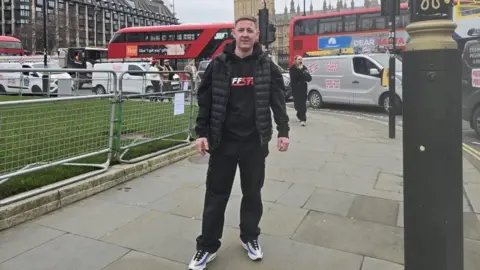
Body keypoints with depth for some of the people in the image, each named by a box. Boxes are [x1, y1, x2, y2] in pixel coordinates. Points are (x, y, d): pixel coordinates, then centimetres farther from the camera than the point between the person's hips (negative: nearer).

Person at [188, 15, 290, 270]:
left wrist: (283, 131, -3)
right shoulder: (218, 64, -1)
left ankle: (250, 238, 34)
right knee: (216, 195, 7)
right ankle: (207, 247, 21)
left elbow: (278, 100, 4)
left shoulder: (267, 65, 2)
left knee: (252, 193, 14)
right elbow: (205, 101, 0)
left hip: (255, 143, 1)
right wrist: (201, 133, -5)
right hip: (223, 142, 0)